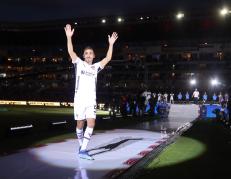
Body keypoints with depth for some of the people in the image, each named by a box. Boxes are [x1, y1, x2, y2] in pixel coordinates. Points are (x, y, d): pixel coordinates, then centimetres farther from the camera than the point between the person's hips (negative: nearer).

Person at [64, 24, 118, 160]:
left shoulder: (96, 67, 13)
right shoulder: (79, 63, 6)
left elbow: (108, 58, 5)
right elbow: (71, 52, -8)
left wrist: (111, 44, -1)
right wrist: (69, 37, -18)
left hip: (91, 100, 2)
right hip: (79, 99, -2)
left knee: (91, 124, -9)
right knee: (80, 124, 6)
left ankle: (83, 150, -7)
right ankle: (82, 145, 27)